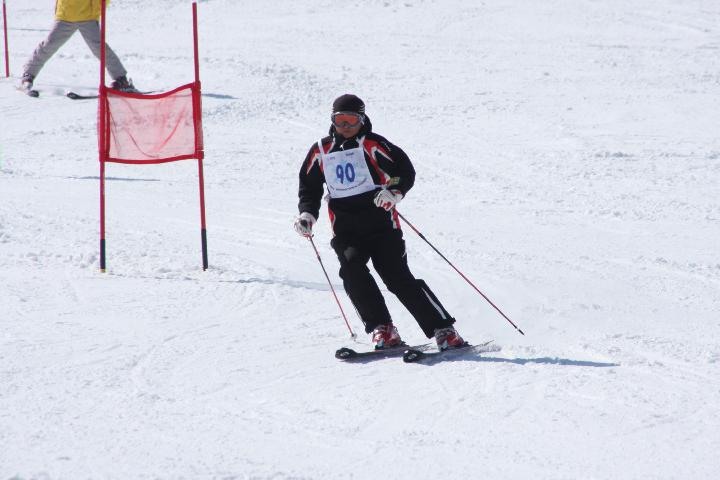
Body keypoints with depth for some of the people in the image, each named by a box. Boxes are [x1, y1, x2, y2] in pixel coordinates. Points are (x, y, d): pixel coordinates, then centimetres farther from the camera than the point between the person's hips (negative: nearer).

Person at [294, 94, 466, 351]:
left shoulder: (372, 145, -1)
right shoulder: (321, 151, 10)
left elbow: (405, 170, -2)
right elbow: (309, 187, 20)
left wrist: (394, 192, -22)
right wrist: (307, 213, 2)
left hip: (380, 223, -3)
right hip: (345, 231, 3)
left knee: (398, 276, -12)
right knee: (352, 269, -24)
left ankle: (444, 331, -6)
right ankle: (382, 330, -19)